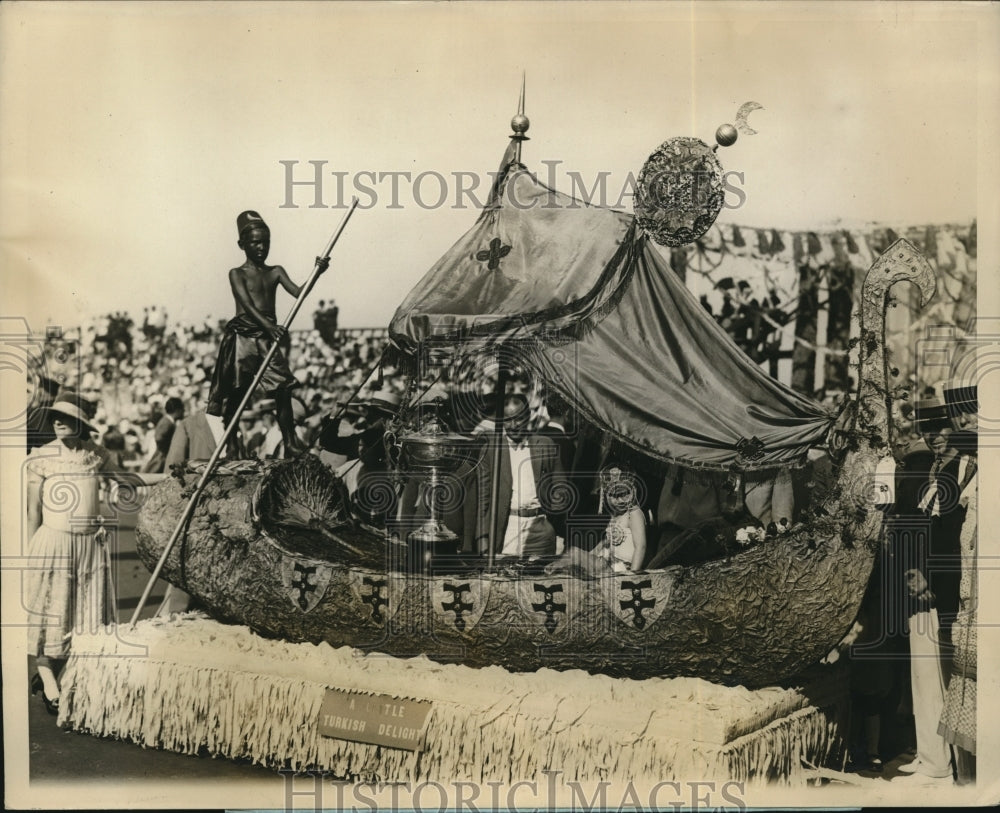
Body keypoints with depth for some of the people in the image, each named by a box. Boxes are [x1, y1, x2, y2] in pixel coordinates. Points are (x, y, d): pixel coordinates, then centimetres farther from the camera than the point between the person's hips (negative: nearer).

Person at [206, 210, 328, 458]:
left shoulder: (276, 272, 13)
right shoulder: (237, 274, 1)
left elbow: (298, 292, -1)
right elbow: (247, 305, -14)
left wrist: (316, 272, -19)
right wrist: (268, 325, -30)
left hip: (270, 336, 3)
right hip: (242, 336, -3)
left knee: (283, 391, -7)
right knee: (235, 393, 2)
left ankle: (290, 443, -4)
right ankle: (232, 445, 14)